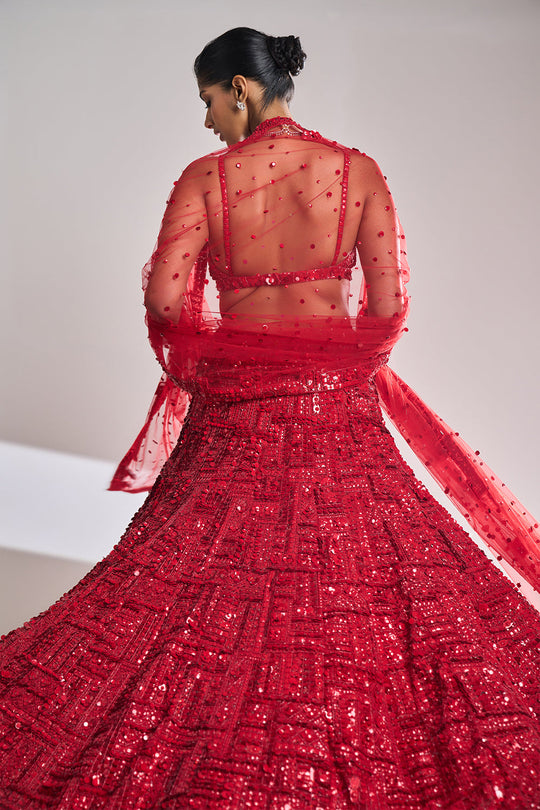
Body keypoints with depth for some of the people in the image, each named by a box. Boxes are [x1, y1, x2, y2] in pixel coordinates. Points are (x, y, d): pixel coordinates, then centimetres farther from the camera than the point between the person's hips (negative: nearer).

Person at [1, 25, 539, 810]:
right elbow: (391, 302, -3)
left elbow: (165, 295, -13)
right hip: (338, 406, 1)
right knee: (362, 563, 12)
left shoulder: (206, 177, -5)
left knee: (214, 585, 11)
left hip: (237, 406, -1)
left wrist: (211, 351, 7)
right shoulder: (359, 171, -2)